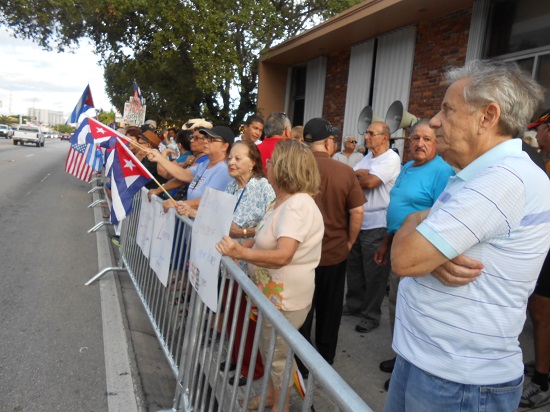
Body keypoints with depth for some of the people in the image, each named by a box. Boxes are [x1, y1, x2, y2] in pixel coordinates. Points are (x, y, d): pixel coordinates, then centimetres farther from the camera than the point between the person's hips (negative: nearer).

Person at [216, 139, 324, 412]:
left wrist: (241, 253, -48)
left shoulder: (298, 205, -27)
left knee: (278, 355, 10)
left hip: (285, 297, -10)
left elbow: (282, 255, -37)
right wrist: (237, 246, -1)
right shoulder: (282, 202, 7)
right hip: (272, 291, 10)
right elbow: (265, 239, 13)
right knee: (269, 349, 25)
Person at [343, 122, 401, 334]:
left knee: (373, 272, 2)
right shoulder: (368, 157, 15)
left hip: (377, 225, -8)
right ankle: (354, 304, 35)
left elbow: (370, 182, -22)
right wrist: (363, 175, -11)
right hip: (357, 220, 8)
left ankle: (371, 315, 17)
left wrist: (358, 175, -4)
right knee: (354, 266, 17)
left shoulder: (391, 158, -11)